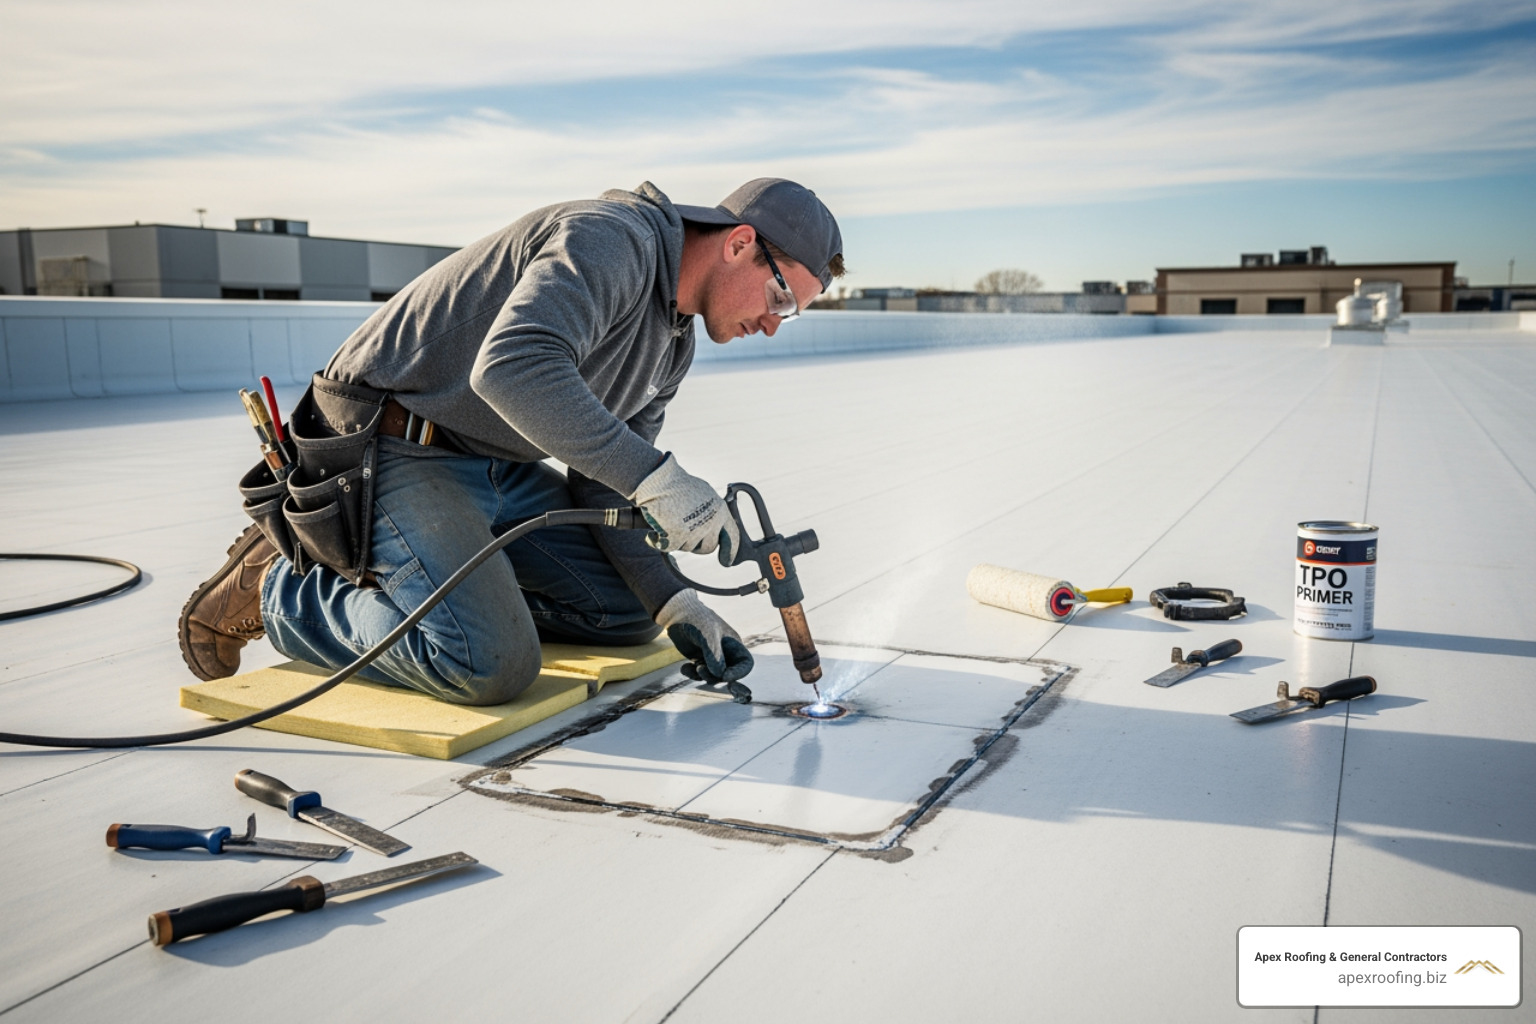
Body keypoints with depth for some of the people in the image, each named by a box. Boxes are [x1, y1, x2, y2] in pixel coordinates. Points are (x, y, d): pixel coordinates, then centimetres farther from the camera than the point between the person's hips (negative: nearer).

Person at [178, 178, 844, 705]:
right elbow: (511, 367, -39)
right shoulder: (611, 239, -20)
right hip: (395, 451, -10)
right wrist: (653, 475, -39)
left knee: (628, 609, 9)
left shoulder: (674, 345, 10)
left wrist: (675, 602, -3)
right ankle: (278, 590, 0)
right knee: (491, 666, -24)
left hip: (499, 468, 10)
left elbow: (604, 484, 10)